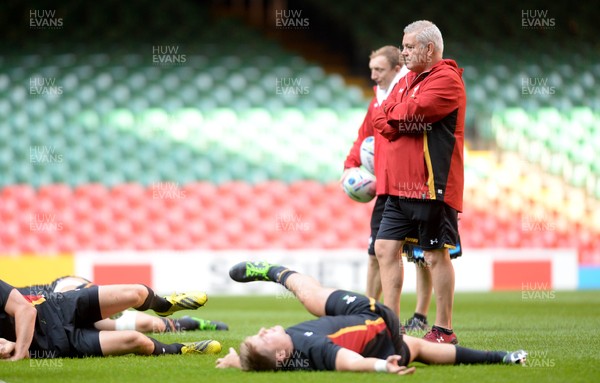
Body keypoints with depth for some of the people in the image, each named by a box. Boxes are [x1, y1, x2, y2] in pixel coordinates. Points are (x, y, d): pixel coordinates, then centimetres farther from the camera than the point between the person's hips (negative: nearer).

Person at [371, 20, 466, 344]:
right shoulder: (407, 81, 20)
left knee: (435, 255, -5)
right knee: (385, 248, 8)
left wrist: (393, 113, -2)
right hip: (399, 185, 9)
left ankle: (444, 330, 1)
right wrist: (404, 123, -8)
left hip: (432, 185, -9)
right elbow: (379, 118, 10)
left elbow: (412, 111, -21)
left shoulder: (446, 80, -9)